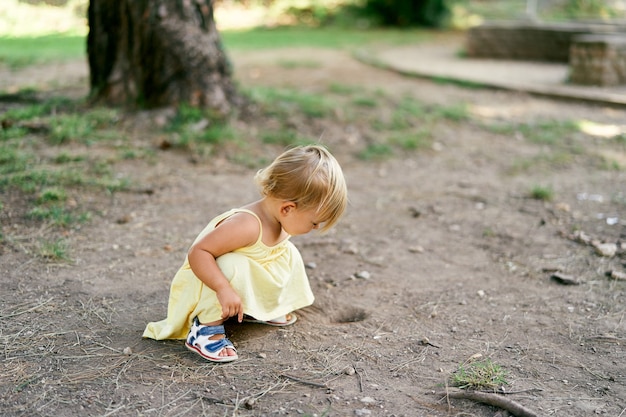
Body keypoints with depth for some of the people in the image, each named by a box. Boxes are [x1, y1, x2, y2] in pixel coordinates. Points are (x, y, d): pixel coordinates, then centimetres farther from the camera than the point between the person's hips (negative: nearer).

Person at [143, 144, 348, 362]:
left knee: (288, 253, 7)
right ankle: (206, 328, -23)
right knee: (233, 265, -37)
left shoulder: (284, 219, -9)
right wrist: (224, 289, -45)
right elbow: (197, 252, -38)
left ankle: (255, 311, 19)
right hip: (206, 287, -9)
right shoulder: (246, 226, -37)